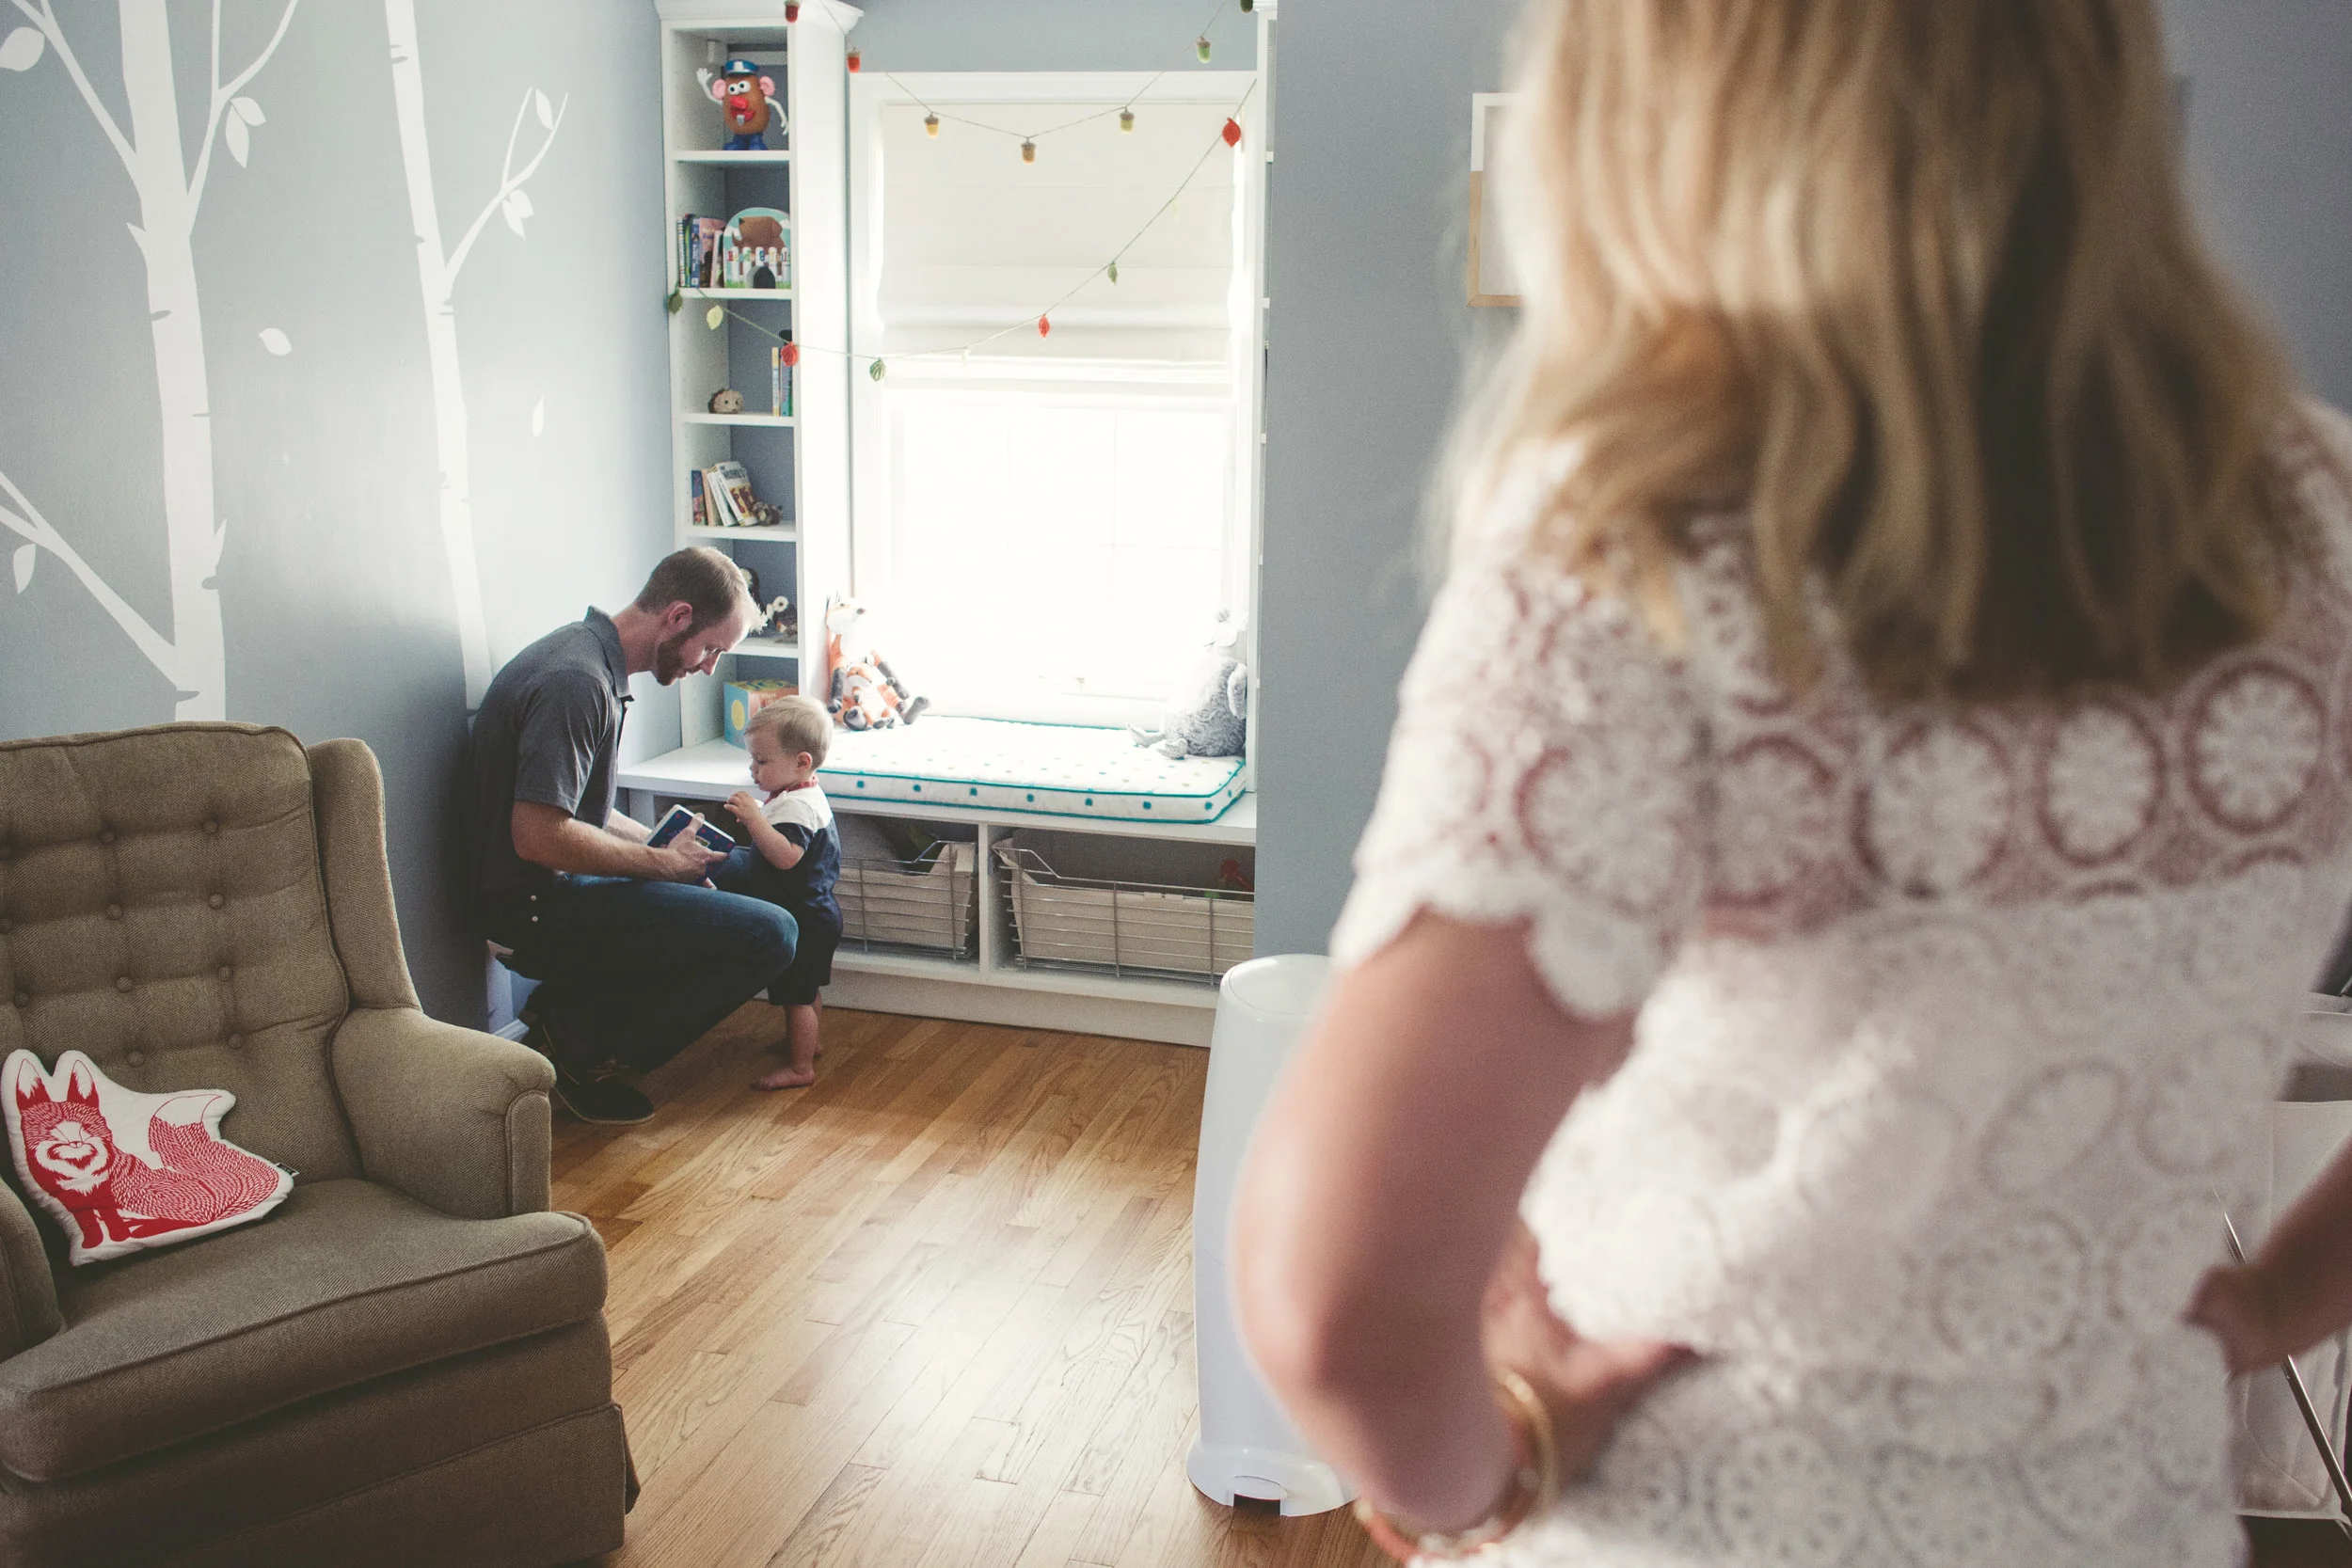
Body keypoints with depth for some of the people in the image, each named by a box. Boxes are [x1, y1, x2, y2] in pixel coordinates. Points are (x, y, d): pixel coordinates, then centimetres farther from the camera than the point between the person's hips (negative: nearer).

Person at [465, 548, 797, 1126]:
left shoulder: (589, 656, 11)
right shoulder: (576, 682, -22)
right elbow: (538, 835, -27)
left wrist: (664, 843, 9)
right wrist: (663, 861, -15)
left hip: (555, 890, 10)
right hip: (538, 908, -10)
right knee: (770, 934, -18)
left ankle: (570, 1010, 13)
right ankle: (580, 1036, -5)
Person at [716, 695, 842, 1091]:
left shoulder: (796, 806, -26)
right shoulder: (804, 796, 8)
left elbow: (786, 856, -40)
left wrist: (754, 818, -43)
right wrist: (753, 819, 9)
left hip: (801, 921, -11)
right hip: (812, 914, 11)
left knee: (796, 995, -1)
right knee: (805, 989, 27)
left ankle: (800, 1067, 8)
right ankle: (809, 1042, 43)